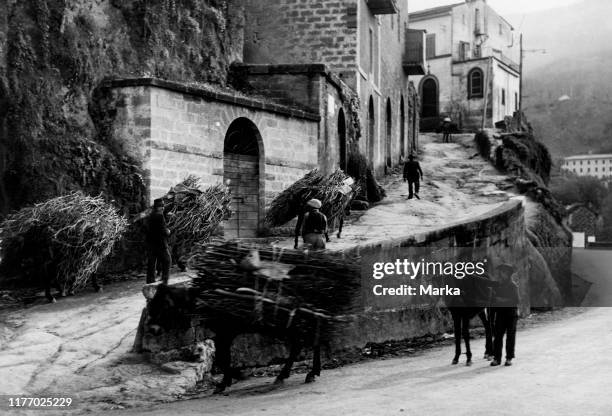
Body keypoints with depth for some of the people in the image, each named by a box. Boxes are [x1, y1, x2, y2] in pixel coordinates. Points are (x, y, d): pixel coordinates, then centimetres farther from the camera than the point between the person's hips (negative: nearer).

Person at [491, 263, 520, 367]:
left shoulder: (513, 286, -3)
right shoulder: (499, 285, 11)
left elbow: (516, 301, -10)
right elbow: (495, 298, 19)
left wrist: (504, 300, -16)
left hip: (511, 313, -4)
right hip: (500, 313, 4)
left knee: (510, 336, 1)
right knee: (498, 335, -2)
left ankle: (509, 358, 8)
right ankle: (497, 358, 1)